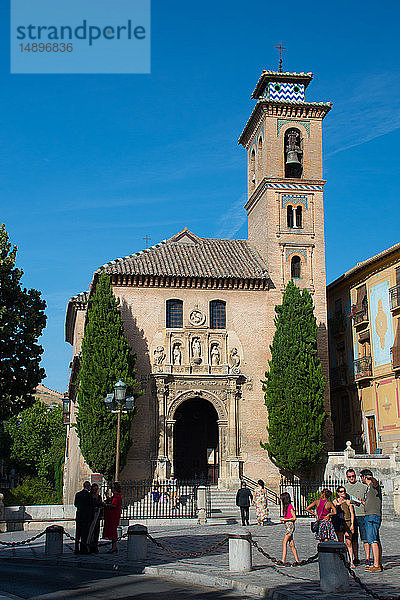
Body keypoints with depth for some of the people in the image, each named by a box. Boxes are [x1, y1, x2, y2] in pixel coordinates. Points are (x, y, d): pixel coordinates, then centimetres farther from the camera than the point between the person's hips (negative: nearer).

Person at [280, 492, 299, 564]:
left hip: (290, 525, -9)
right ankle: (297, 560, 12)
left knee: (284, 542, -13)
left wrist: (285, 519, -13)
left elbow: (294, 518, -13)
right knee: (291, 544, 8)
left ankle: (283, 560, -16)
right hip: (287, 526, 9)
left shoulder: (290, 506, -12)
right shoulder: (286, 506, 14)